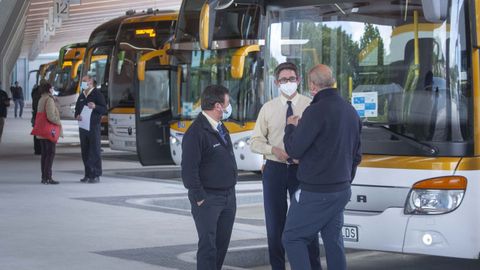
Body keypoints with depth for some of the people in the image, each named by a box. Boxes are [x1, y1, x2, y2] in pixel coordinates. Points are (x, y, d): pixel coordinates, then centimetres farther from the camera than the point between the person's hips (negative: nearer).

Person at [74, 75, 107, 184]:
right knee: (85, 151, 7)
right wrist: (77, 116, 0)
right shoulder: (81, 96, 16)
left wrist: (95, 107, -26)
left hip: (94, 126, -7)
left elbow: (104, 109, -7)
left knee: (95, 151, -6)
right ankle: (88, 175, 13)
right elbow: (77, 109, 23)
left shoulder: (97, 94, -3)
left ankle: (96, 176, -4)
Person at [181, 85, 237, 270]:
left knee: (222, 244, 11)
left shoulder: (220, 128, 12)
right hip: (208, 198, -8)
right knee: (208, 246, -8)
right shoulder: (196, 132, -16)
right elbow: (189, 169, -18)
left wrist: (231, 190, 17)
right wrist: (199, 198, -17)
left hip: (229, 196, 8)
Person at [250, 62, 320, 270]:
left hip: (302, 169, -2)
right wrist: (274, 149, -15)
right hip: (274, 169, 2)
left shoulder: (310, 106, -3)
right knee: (275, 224, 10)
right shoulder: (268, 108, 2)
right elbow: (255, 142, 3)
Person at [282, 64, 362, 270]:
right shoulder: (350, 111, 10)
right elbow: (356, 155, 18)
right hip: (342, 190, 8)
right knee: (333, 240, 12)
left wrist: (291, 127, 4)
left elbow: (294, 150, -14)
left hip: (315, 192, -8)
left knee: (293, 238, 1)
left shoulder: (316, 111, -17)